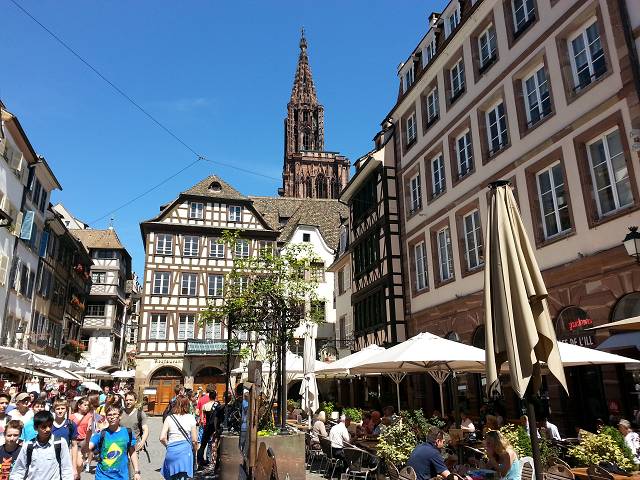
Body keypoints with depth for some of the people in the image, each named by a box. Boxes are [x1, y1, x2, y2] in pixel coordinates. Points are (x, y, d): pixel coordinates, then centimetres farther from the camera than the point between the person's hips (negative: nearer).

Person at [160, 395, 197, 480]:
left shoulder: (169, 418, 0)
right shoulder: (191, 418, -2)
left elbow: (162, 438, -5)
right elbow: (194, 440, -1)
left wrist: (168, 445, 14)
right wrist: (194, 450, 18)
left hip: (171, 451, 1)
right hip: (185, 450, -1)